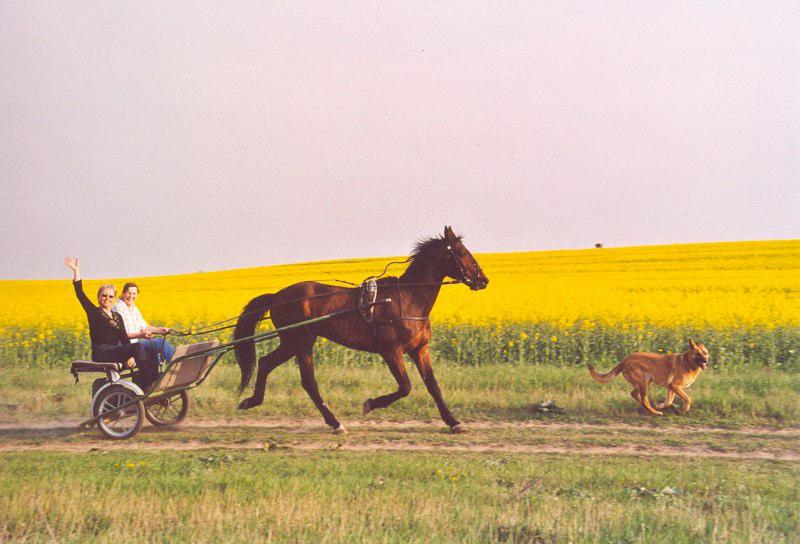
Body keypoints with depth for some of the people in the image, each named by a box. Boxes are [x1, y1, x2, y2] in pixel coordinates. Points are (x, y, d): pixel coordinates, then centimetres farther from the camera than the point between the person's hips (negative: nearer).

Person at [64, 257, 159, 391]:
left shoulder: (117, 317, 21)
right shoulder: (94, 313, 6)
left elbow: (124, 339, 11)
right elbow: (80, 294, -6)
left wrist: (131, 356, -7)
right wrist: (76, 271, -10)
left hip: (117, 354, 6)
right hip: (102, 356, -6)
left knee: (151, 358, -14)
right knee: (138, 347, -28)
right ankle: (147, 387, -33)